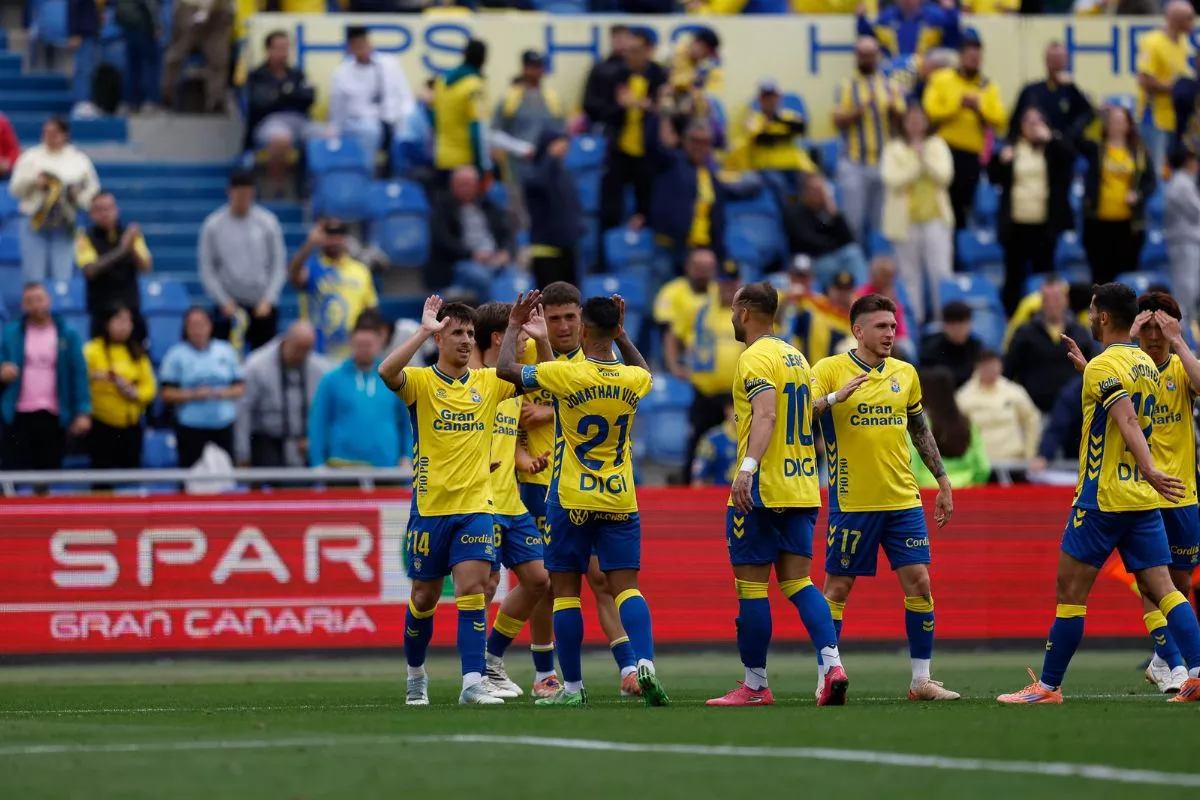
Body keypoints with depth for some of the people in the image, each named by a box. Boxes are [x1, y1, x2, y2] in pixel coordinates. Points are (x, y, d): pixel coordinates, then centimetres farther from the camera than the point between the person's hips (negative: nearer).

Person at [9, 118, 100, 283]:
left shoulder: (80, 160, 10)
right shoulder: (30, 157, 10)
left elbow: (92, 192, 12)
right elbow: (15, 188, 6)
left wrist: (79, 195, -8)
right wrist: (33, 182, -13)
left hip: (65, 224, 0)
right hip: (35, 220, 0)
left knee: (62, 278, -6)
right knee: (33, 276, -6)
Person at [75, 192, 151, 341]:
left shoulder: (129, 234, 7)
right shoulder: (86, 238, -2)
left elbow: (146, 267, -1)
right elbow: (90, 270, -18)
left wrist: (132, 249, -21)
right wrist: (120, 251, -27)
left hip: (131, 307, 3)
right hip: (102, 311, -3)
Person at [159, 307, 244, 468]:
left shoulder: (226, 351, 8)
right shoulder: (176, 355, 0)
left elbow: (239, 389, 11)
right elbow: (167, 394, -2)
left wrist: (223, 394, -10)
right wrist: (193, 395, -16)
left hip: (223, 427, 2)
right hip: (191, 429, -2)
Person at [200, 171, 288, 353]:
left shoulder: (268, 222, 0)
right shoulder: (213, 225, -1)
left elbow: (279, 265, 3)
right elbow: (207, 270, 2)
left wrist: (268, 299, -8)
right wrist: (224, 301, -8)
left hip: (263, 306, 1)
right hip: (229, 307, -1)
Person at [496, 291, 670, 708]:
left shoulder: (565, 374, -14)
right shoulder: (634, 379, -2)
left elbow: (505, 369, -1)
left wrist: (514, 326, 11)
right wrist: (622, 336, 23)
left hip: (571, 500, -3)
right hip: (620, 500, 3)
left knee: (565, 590, 5)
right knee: (625, 586, 1)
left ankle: (573, 686, 5)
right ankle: (645, 664, -21)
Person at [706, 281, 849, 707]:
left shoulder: (756, 358, -11)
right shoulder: (795, 357, 16)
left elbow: (766, 416, -25)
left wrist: (747, 468, -34)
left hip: (761, 491, -8)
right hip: (802, 488, 8)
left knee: (751, 584, -1)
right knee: (797, 581, 6)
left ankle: (755, 685, 3)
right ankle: (831, 663, -14)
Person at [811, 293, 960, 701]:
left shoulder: (904, 373, 10)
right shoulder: (830, 370, -4)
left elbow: (921, 431, 20)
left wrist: (943, 483, 19)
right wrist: (835, 397, -29)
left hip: (903, 499, 4)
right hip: (852, 500, -4)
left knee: (919, 584, -2)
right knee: (838, 587, 1)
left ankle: (921, 679, 5)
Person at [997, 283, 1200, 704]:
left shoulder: (1104, 366, -12)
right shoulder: (1146, 364, 14)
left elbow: (1128, 421, -28)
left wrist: (1150, 470, -40)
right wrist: (1085, 366, 35)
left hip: (1104, 496, -8)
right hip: (1144, 498, 8)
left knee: (1071, 590, 1)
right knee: (1160, 587, 2)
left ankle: (1048, 686, 6)